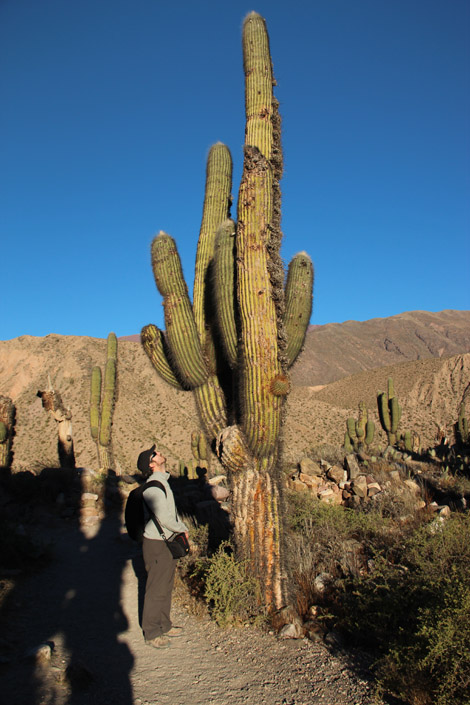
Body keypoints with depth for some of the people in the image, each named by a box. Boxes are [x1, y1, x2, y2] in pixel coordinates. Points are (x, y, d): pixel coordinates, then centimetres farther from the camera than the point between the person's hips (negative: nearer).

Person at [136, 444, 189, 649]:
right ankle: (152, 633, 18)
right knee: (156, 589, 3)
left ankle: (164, 626, 34)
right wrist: (183, 529, -9)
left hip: (167, 541, 9)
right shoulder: (153, 487, -22)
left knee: (166, 586, 20)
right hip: (156, 545, -9)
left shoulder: (162, 482, 10)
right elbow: (164, 518, -26)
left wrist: (180, 527, 6)